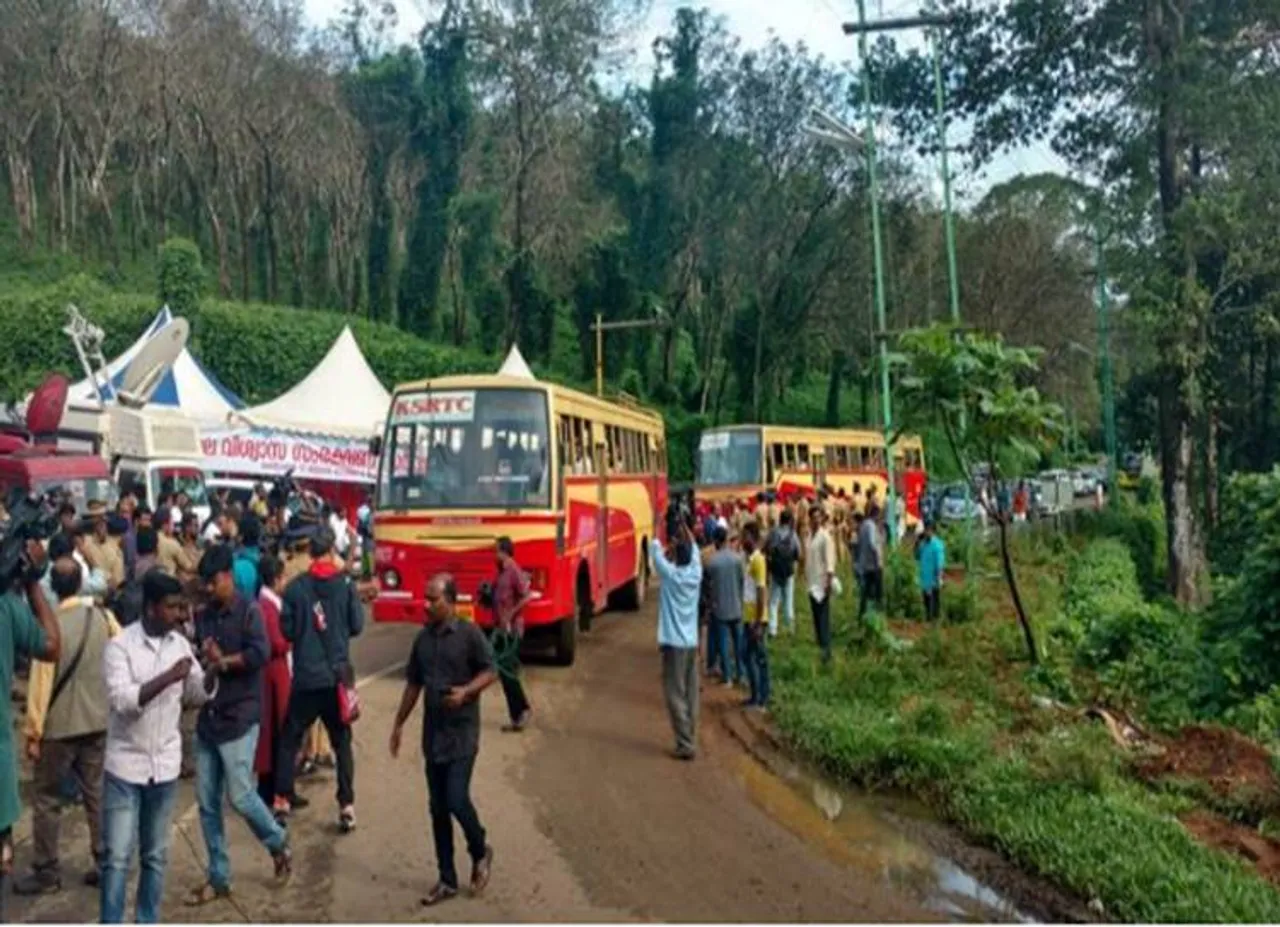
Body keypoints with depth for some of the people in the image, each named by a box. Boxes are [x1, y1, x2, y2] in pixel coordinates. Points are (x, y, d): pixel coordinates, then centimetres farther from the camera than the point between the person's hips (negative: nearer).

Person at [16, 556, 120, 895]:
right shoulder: (104, 616, -5)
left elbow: (41, 681, -14)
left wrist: (32, 732, -7)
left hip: (59, 726, -4)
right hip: (98, 721, 4)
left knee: (48, 799, 10)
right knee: (97, 793, 14)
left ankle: (46, 872, 17)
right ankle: (106, 864, 19)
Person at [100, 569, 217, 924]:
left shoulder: (180, 643, 2)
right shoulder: (120, 645, -13)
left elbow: (198, 694, 6)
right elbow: (121, 700, -24)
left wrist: (213, 671, -14)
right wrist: (168, 677, -31)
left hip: (165, 765, 4)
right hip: (125, 765, -4)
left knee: (156, 855, 13)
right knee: (117, 856, -1)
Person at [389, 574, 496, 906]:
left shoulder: (470, 634, -9)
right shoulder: (423, 638, 8)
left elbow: (490, 672, -7)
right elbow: (413, 684, 15)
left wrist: (466, 691, -23)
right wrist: (399, 723, 14)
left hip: (462, 733, -6)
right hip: (432, 734, 6)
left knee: (457, 801, -10)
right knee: (438, 808, 8)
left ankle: (480, 852, 18)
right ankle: (447, 879, 17)